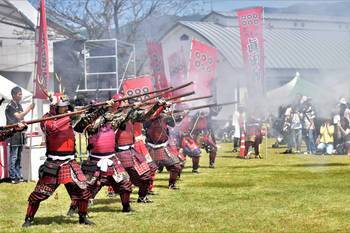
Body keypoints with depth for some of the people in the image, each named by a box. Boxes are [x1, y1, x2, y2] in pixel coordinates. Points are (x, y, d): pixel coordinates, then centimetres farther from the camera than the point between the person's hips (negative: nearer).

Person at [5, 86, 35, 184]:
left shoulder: (19, 105, 15)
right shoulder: (10, 106, -10)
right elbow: (19, 116, -20)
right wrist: (29, 108, -19)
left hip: (20, 134, 8)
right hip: (13, 134, -8)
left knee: (18, 157, 11)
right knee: (13, 157, -6)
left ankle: (18, 176, 16)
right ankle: (13, 177, -4)